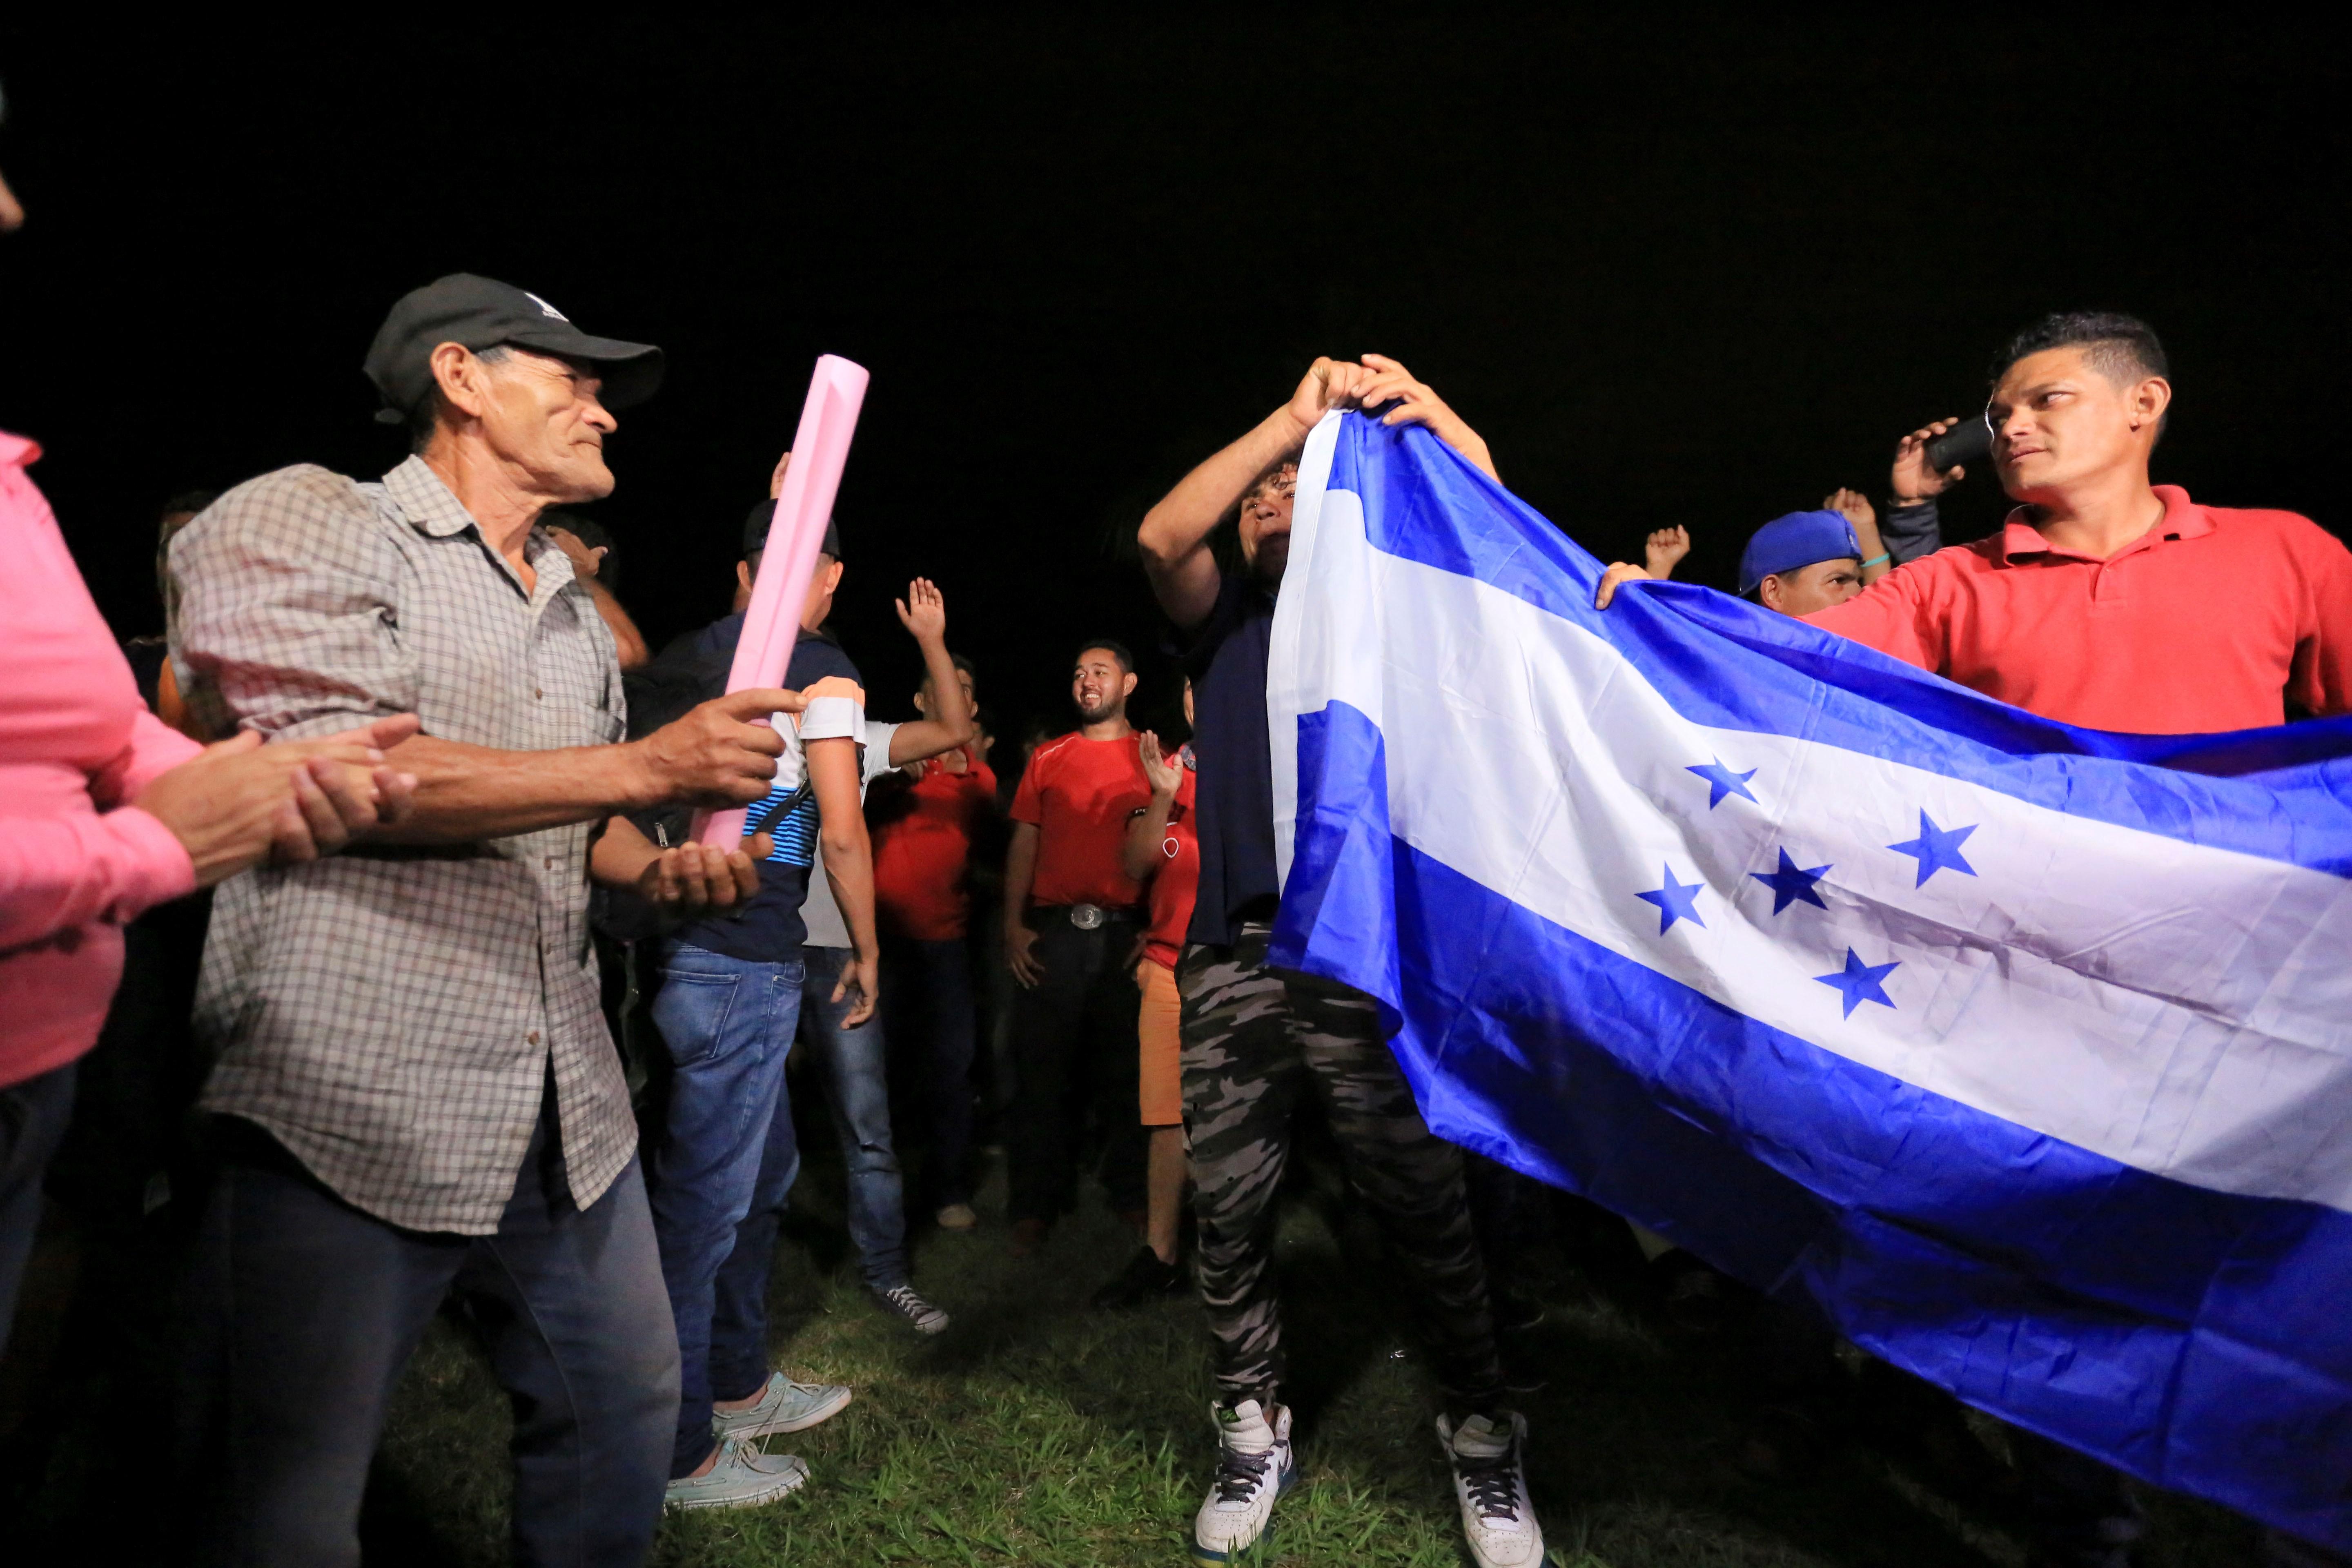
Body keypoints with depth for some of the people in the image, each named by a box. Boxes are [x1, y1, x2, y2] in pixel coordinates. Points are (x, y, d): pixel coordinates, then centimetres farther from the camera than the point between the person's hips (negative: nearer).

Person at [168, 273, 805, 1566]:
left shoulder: (576, 614, 21)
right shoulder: (305, 521, -4)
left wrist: (653, 870, 6)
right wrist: (648, 768, -20)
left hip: (564, 1107, 8)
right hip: (349, 1103, -7)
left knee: (625, 1408, 15)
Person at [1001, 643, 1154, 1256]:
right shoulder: (1047, 758, 13)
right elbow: (1023, 844, 10)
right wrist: (1013, 926, 1)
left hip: (1125, 934, -1)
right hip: (1052, 932, 1)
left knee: (1126, 1067, 5)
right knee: (1042, 1067, 3)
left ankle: (1131, 1193, 20)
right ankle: (1036, 1205, 13)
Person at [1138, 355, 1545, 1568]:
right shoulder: (1224, 620, 16)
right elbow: (1160, 535, -5)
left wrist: (1458, 445, -18)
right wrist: (1295, 415, -9)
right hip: (1233, 956, 2)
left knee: (1423, 1205, -1)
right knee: (1228, 1212, 5)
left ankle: (1481, 1435, 17)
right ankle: (1254, 1429, 23)